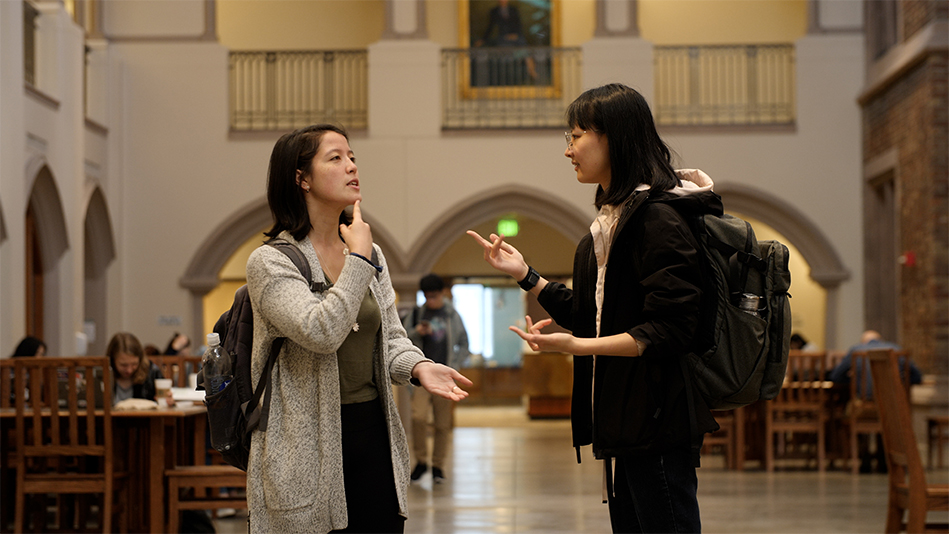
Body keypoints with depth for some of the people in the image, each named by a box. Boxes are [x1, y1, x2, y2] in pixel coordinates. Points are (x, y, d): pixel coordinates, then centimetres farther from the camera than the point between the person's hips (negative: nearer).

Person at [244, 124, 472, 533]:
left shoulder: (370, 255, 12)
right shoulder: (269, 262, -8)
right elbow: (321, 332, -23)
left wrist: (418, 367, -7)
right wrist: (358, 260, -14)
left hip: (374, 433, 6)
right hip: (311, 446, -6)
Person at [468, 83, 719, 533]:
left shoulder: (658, 218, -15)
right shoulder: (613, 218, 16)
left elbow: (668, 330, -21)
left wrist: (578, 346, -26)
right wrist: (524, 275, 14)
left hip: (657, 424, -10)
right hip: (621, 423, 10)